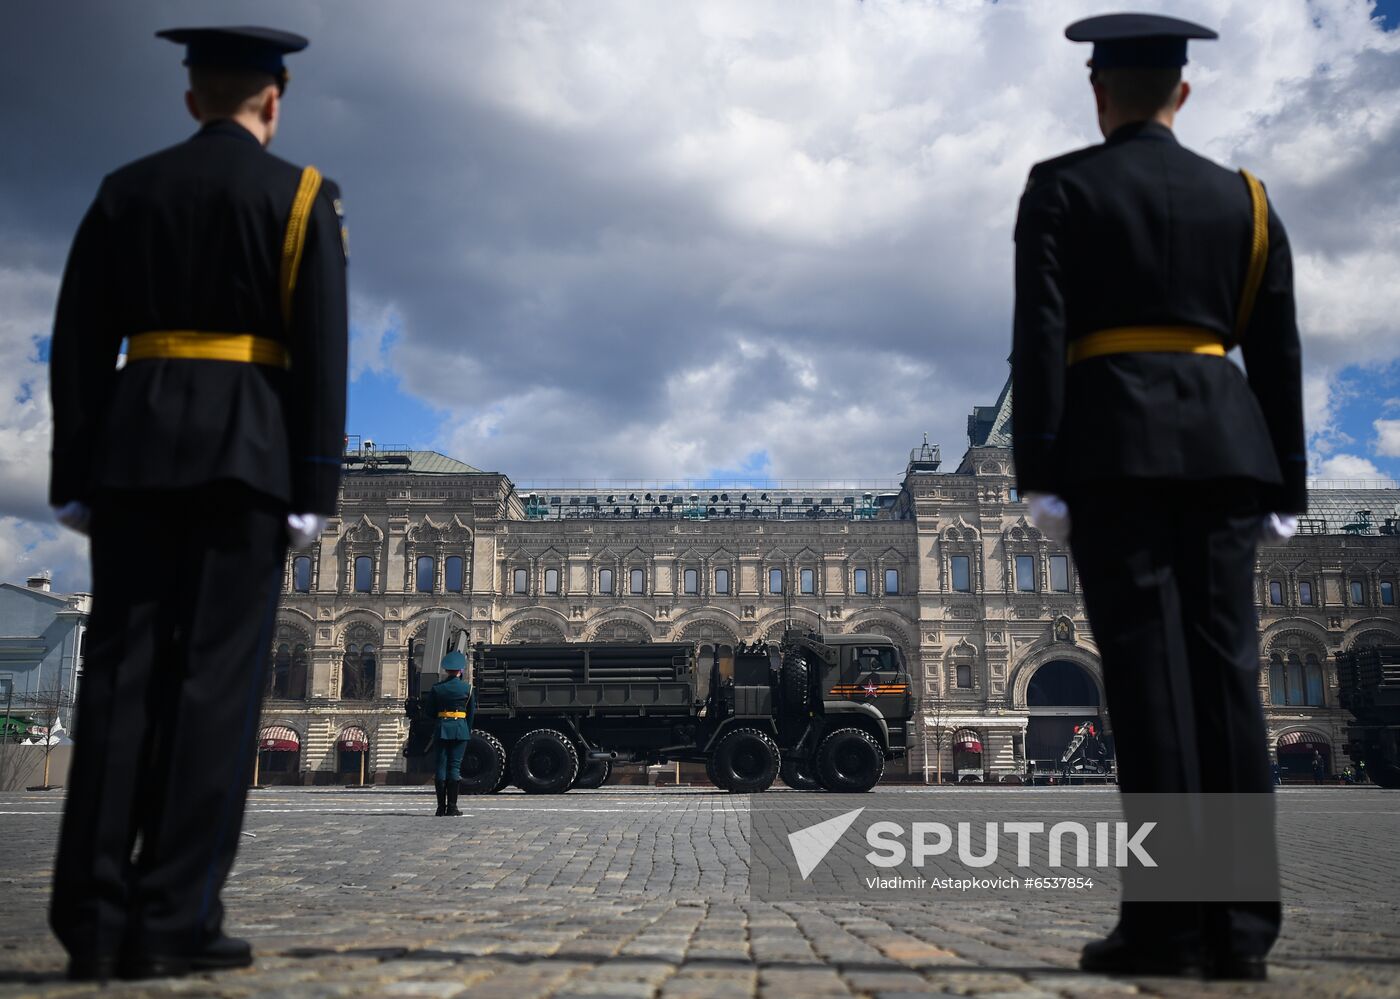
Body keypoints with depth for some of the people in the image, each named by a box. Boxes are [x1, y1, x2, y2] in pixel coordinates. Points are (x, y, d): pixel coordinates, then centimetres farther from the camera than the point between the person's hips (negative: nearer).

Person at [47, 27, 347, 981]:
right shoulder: (301, 194, 3)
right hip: (247, 447, -3)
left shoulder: (125, 191, 14)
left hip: (136, 443, 4)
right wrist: (318, 486, -5)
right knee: (217, 675, -4)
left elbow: (77, 345, 9)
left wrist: (75, 477, 11)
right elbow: (322, 350, -6)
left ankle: (93, 918, 2)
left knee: (122, 671, 3)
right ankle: (174, 920, -4)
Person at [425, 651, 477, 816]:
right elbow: (472, 713, 6)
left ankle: (441, 806, 3)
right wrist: (468, 731, 17)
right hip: (461, 729, -1)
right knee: (455, 766, 0)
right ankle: (452, 806, -2)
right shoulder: (467, 688, 0)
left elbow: (430, 712, 7)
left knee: (441, 766, 4)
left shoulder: (436, 688, 2)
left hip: (442, 729, 1)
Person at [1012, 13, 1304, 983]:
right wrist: (1287, 486, 15)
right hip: (1221, 444, 4)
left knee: (1148, 669, -8)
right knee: (1224, 668, 1)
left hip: (1113, 443, -4)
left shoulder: (1061, 187, 5)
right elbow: (1278, 352, 13)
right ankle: (1240, 925, 0)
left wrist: (1038, 472, -8)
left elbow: (1039, 335, -6)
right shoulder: (1243, 198, 17)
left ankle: (1167, 923, -9)